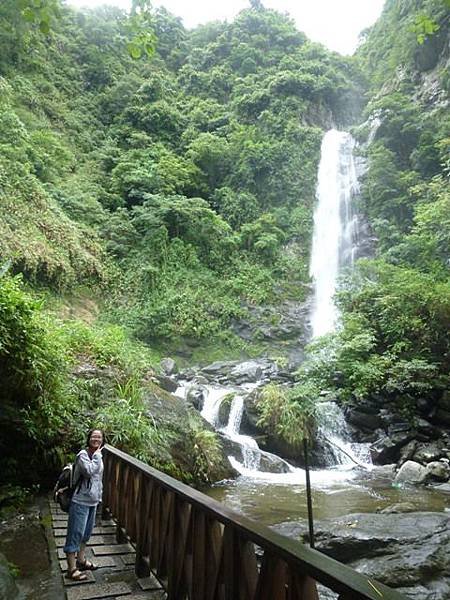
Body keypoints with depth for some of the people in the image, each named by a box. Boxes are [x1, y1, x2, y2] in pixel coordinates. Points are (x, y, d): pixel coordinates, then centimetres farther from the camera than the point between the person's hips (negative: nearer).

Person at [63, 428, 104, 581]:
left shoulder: (98, 456, 7)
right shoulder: (83, 455, -18)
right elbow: (90, 471, -35)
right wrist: (97, 455, -25)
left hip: (92, 501, 9)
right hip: (80, 501, -8)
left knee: (86, 533, 21)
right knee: (75, 533, 1)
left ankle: (81, 560, 37)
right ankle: (72, 569, 12)